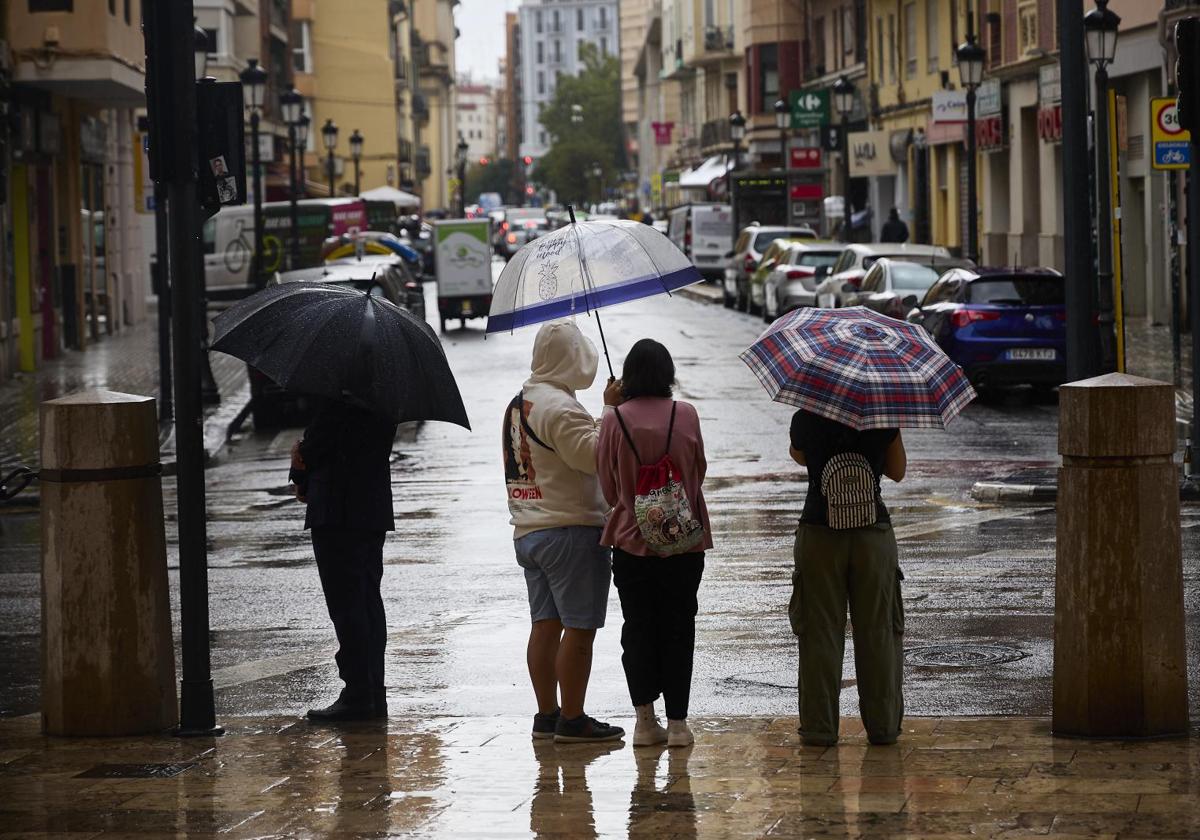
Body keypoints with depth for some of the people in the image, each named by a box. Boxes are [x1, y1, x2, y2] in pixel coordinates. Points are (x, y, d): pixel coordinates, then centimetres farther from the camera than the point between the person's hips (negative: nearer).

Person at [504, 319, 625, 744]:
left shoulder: (518, 404, 15)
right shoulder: (560, 407, -16)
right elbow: (594, 456, -21)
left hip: (527, 531, 9)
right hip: (570, 530, -9)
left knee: (546, 624, 11)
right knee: (579, 628, -4)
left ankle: (547, 715, 14)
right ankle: (572, 720, -3)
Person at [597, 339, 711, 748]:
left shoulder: (614, 421, -7)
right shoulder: (686, 415, -6)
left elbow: (608, 487, 2)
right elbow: (699, 471, 7)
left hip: (631, 541, 0)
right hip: (683, 543, 0)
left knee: (638, 628, 9)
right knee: (678, 629, 7)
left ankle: (645, 718, 6)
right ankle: (677, 722, 5)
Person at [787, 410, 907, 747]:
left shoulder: (806, 420, -8)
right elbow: (898, 472, 7)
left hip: (819, 538, 0)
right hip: (874, 537, 1)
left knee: (820, 633, 6)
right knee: (878, 633, 9)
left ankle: (819, 727, 6)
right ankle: (883, 725, 13)